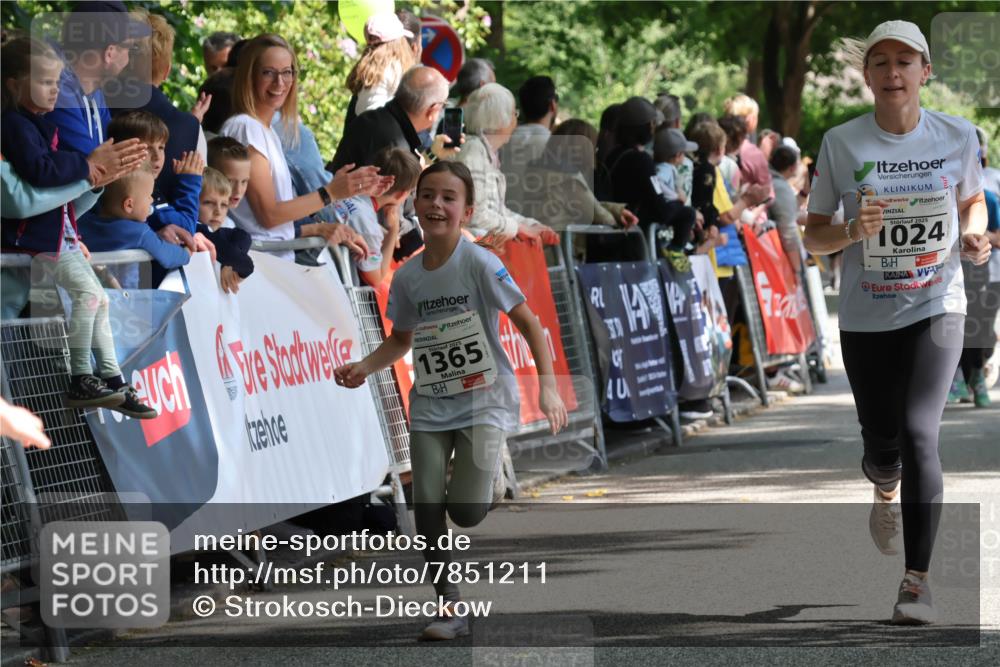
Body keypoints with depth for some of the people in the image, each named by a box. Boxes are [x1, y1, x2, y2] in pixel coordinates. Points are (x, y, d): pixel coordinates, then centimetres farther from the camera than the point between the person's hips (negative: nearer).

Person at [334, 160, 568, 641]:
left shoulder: (479, 263, -14)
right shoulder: (407, 277, 1)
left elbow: (527, 322, -11)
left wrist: (547, 386, -19)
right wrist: (364, 368, -1)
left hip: (483, 403, -4)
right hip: (430, 408, 4)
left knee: (467, 512, -14)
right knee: (427, 510, -3)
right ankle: (451, 609, 9)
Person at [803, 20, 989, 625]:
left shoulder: (958, 136, -2)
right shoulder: (842, 143, -5)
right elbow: (813, 236, 1)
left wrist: (974, 235, -5)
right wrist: (852, 231, -21)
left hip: (937, 309, -1)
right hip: (866, 318, 1)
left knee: (918, 433, -19)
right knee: (883, 447, 10)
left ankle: (918, 580, -13)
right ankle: (887, 489, 51)